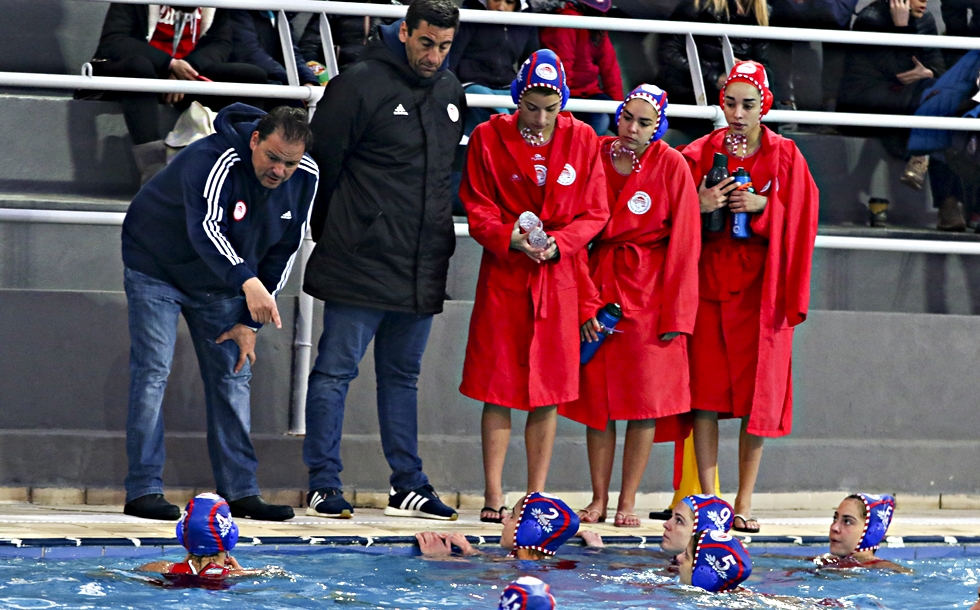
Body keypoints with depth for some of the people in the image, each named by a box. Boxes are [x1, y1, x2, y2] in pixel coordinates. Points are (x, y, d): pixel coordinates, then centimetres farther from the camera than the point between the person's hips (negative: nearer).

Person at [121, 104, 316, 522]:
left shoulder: (305, 178, -13)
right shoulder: (213, 161, -34)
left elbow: (283, 252, -4)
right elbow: (206, 230, -49)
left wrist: (250, 322, -8)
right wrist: (248, 282, -65)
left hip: (219, 284, 6)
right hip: (157, 266, -6)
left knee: (233, 375, 4)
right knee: (152, 373, -12)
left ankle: (240, 492, 7)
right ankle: (143, 490, -10)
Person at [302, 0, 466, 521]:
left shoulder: (451, 92, 11)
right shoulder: (361, 84, -9)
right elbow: (322, 161, -6)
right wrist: (335, 233, 2)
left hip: (422, 270, 6)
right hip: (361, 263, -6)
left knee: (403, 375, 14)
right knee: (336, 371, -2)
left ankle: (408, 486, 18)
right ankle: (324, 485, 2)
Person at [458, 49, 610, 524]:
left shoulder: (582, 140, 4)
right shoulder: (488, 138, 0)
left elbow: (594, 213, 5)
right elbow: (477, 209, 1)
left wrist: (558, 241, -12)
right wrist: (510, 237, -17)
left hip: (559, 275, 2)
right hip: (503, 274, -2)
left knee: (550, 389, 2)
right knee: (498, 386, -3)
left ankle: (537, 495, 8)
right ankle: (494, 495, 2)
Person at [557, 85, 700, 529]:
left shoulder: (672, 166, -4)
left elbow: (684, 243, -3)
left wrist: (675, 314, -7)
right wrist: (586, 304, -4)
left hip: (649, 291, -2)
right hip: (598, 287, 2)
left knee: (645, 398, -2)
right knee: (597, 395, 2)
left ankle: (628, 500, 5)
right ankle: (598, 499, 9)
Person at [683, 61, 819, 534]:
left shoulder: (785, 157, 3)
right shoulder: (699, 154, 5)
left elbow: (800, 221, 0)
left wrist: (763, 206, -15)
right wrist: (699, 206, -14)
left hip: (760, 289, -1)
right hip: (708, 283, 1)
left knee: (757, 397, -1)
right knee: (705, 393, -4)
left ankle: (744, 503, 6)